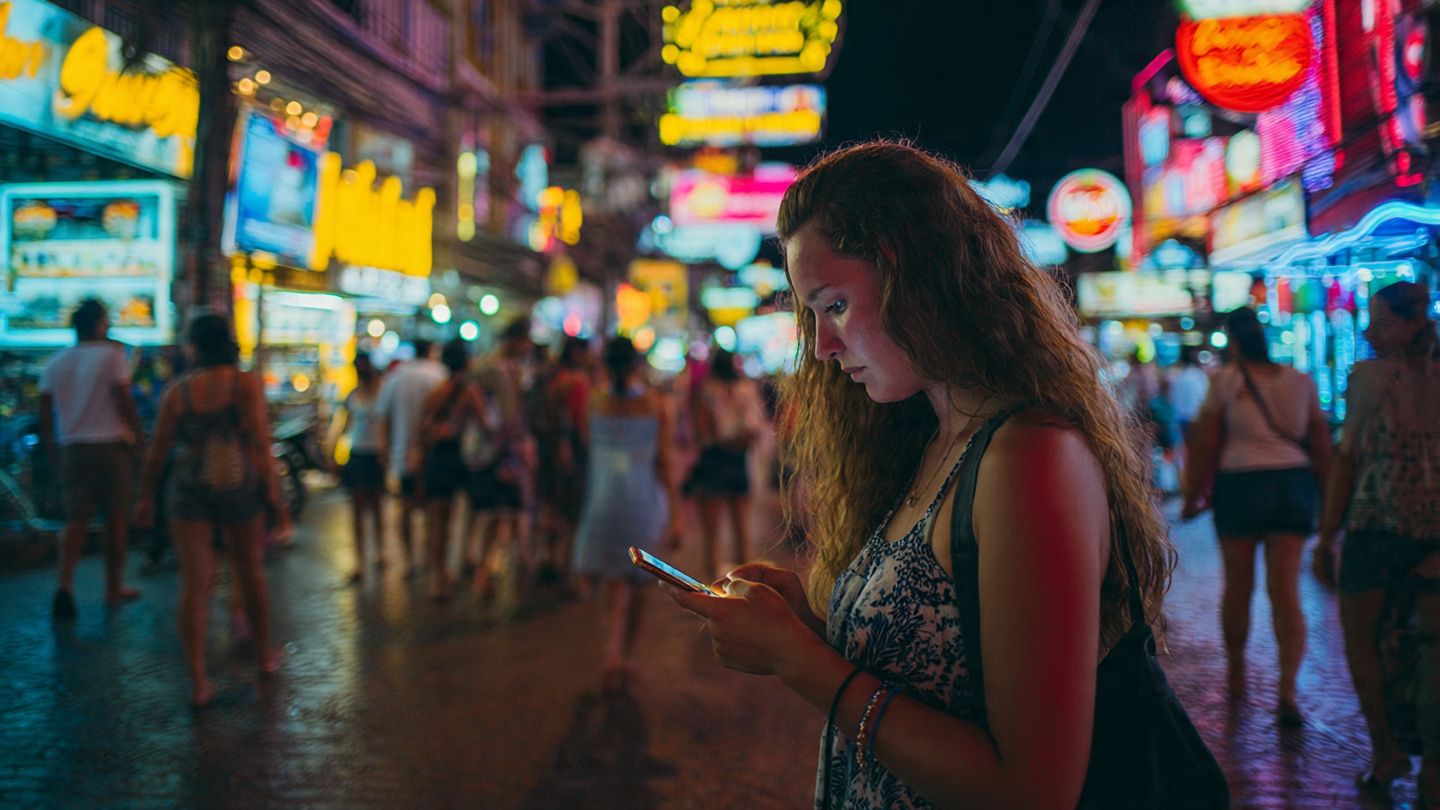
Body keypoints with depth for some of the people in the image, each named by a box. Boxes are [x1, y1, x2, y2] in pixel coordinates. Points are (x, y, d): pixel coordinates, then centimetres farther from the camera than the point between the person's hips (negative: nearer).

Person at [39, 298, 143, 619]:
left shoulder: (54, 364, 10)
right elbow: (125, 402, -10)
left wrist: (52, 454, 14)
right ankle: (114, 587, 15)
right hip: (111, 445, -4)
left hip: (72, 448, 4)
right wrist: (138, 436, -1)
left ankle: (65, 584, -14)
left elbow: (45, 415, 8)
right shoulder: (111, 354, -4)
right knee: (116, 517, 7)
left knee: (76, 519, 5)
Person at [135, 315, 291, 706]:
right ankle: (265, 655, 32)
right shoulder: (247, 384, -5)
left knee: (194, 583, 1)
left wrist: (146, 497, 18)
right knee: (250, 571, 16)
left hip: (189, 489, 1)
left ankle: (198, 680, -2)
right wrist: (275, 498, -6)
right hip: (239, 484, -1)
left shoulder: (178, 391, 1)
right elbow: (261, 445, -10)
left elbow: (158, 450, 5)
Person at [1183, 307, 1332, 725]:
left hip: (1240, 483, -3)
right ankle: (1288, 690, -8)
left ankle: (1236, 672, 27)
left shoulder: (1225, 380, -3)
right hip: (1294, 482, 3)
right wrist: (1323, 494, 23)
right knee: (1286, 590, 1)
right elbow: (1321, 444, 12)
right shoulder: (1301, 381, 8)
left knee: (1238, 586, 11)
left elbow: (1205, 444, -2)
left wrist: (1193, 495, 6)